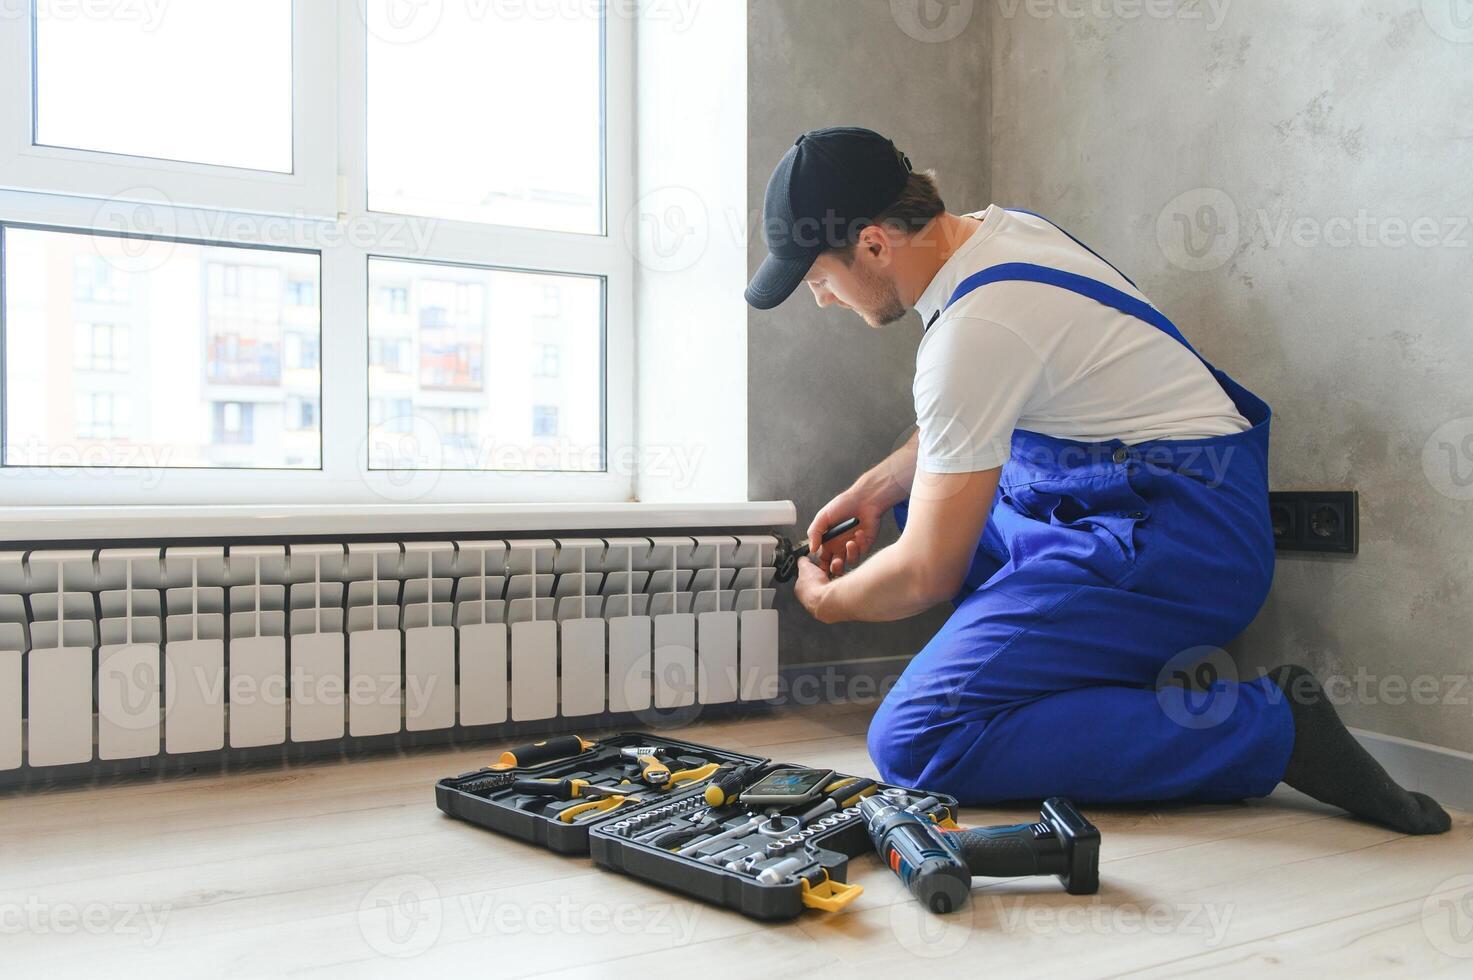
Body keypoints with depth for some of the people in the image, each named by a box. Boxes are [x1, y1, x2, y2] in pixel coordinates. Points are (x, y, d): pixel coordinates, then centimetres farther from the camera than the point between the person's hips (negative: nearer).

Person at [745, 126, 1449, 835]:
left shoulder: (972, 331, -21)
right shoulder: (997, 230, 7)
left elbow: (927, 575, -14)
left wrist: (827, 601, 5)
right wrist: (875, 488, 21)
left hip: (1174, 548, -10)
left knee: (912, 743, -17)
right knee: (928, 492, 25)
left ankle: (1269, 728, -14)